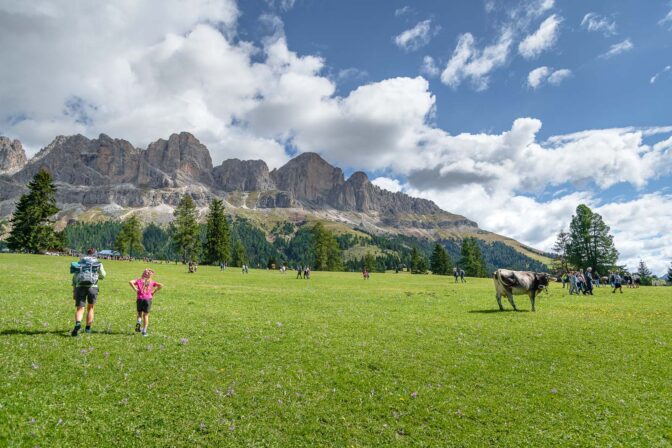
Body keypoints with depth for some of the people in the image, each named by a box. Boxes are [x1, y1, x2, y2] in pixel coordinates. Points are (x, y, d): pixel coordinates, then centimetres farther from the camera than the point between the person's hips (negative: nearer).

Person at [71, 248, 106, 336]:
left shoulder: (80, 262, 17)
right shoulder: (98, 263, 10)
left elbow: (74, 277, 14)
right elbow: (102, 275, 21)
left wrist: (74, 291, 17)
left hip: (80, 287, 1)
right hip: (92, 287, -1)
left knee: (79, 309, -1)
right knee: (90, 308, 18)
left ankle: (77, 324, -30)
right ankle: (88, 328, 21)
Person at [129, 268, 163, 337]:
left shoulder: (139, 280, 10)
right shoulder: (152, 282, 9)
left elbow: (130, 282, -7)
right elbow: (161, 285, -3)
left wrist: (135, 289, -2)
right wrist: (154, 292, 3)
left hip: (139, 299, 1)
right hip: (148, 299, -1)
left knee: (140, 313, 20)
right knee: (146, 315, 10)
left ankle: (138, 322, -9)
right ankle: (144, 330, 6)